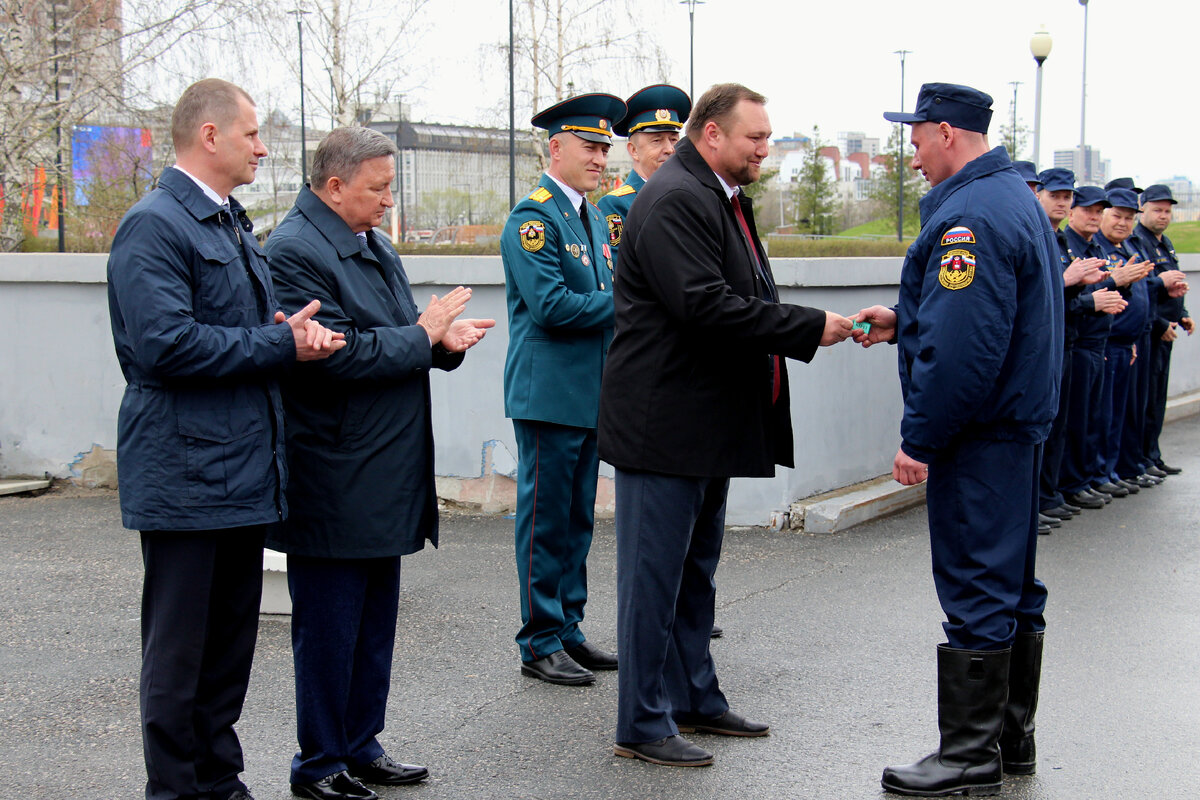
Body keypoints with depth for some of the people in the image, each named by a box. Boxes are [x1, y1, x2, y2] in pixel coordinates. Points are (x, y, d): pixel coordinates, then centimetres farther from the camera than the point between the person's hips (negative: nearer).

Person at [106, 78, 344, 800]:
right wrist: (282, 344, -15)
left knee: (231, 643, 15)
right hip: (186, 473, -9)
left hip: (245, 471, 9)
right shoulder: (154, 226, -12)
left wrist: (295, 329, -1)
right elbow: (164, 343, -22)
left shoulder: (235, 227, 19)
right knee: (179, 650, 0)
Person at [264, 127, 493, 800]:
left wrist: (445, 340, 0)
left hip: (384, 480, 9)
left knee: (375, 623, 16)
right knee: (329, 629, 1)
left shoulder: (374, 245, 15)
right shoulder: (294, 252, -15)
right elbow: (337, 355, -23)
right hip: (335, 485, -9)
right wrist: (422, 336, -13)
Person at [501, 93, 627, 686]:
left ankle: (568, 630, 23)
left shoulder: (593, 218, 17)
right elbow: (550, 304, -20)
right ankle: (540, 644, 6)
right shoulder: (532, 217, -12)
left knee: (578, 520, 14)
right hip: (549, 393, -9)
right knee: (546, 520, -2)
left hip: (590, 393, 9)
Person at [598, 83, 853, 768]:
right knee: (655, 576, -2)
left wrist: (809, 329, 5)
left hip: (710, 423, 11)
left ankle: (695, 699, 31)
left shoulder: (722, 199, 17)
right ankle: (644, 725, 7)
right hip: (665, 423, -11)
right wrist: (810, 326, -21)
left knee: (696, 572, 19)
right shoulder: (676, 199, -17)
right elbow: (704, 305, -26)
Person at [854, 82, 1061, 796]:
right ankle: (1012, 736, 26)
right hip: (1021, 421, 11)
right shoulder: (1018, 198, 15)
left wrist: (919, 438, -19)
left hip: (978, 434, -11)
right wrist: (904, 322, 17)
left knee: (975, 588, -4)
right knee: (1012, 583, 15)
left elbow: (963, 347, -26)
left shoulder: (969, 216, -19)